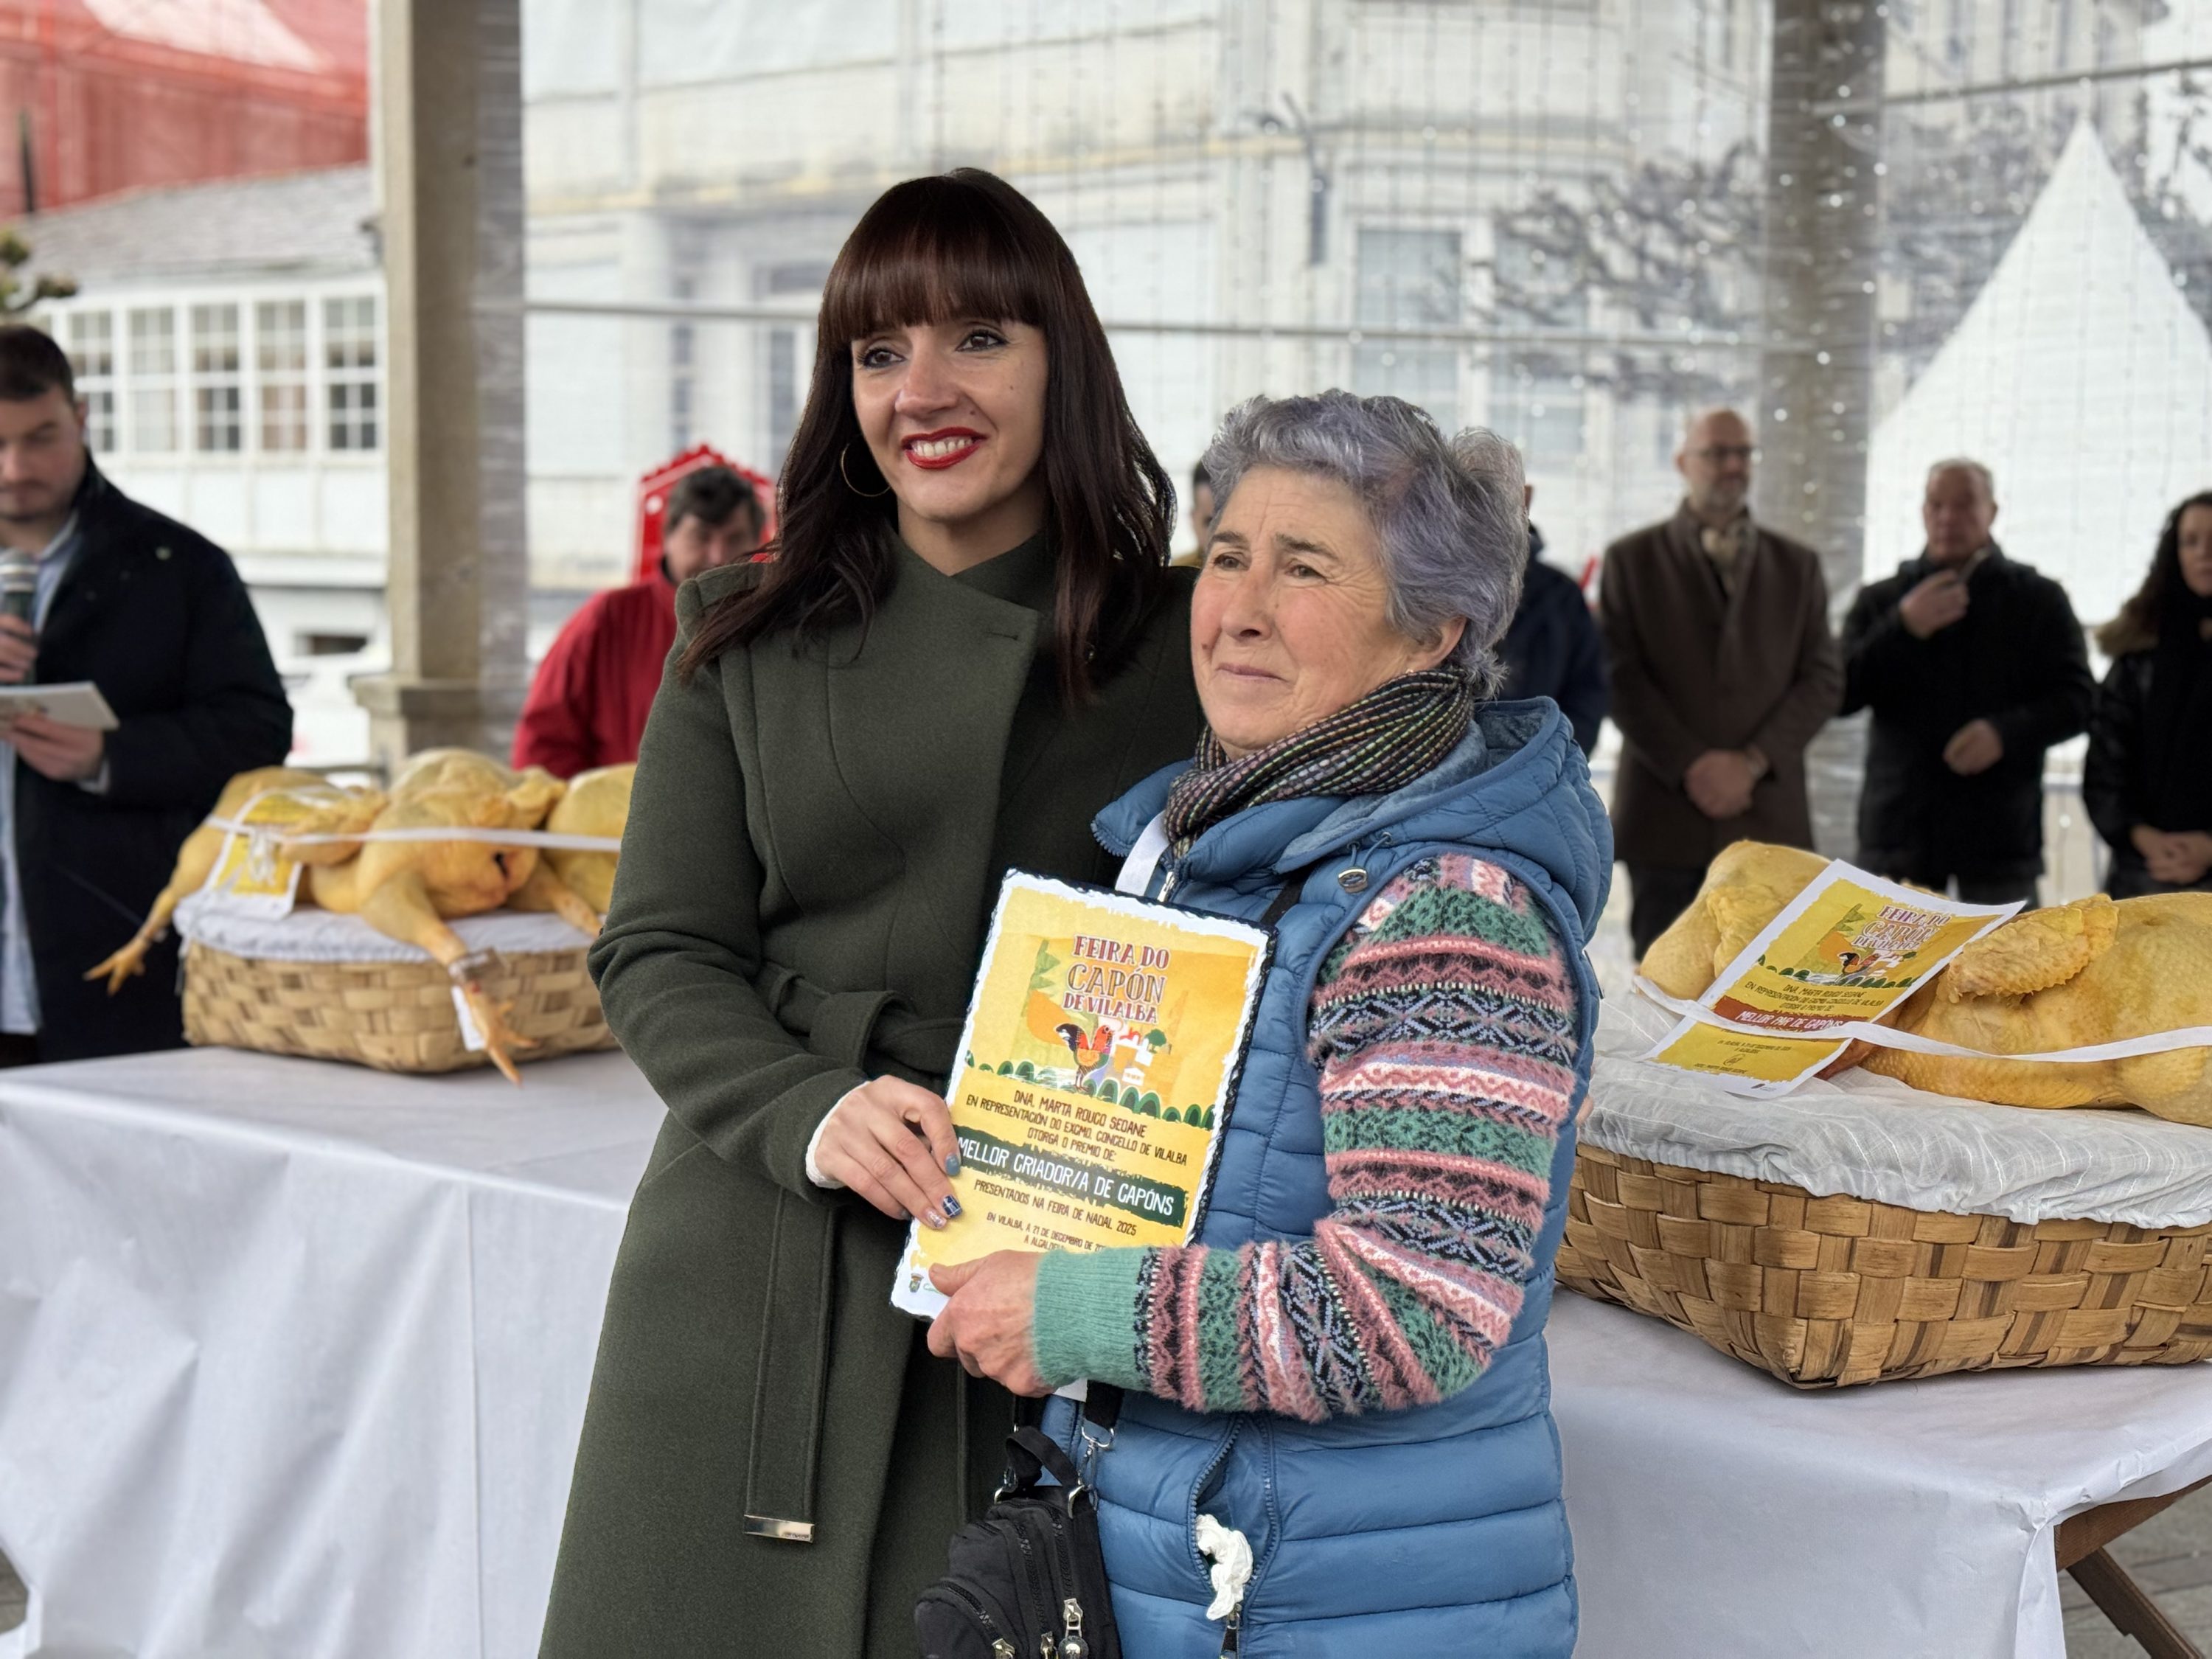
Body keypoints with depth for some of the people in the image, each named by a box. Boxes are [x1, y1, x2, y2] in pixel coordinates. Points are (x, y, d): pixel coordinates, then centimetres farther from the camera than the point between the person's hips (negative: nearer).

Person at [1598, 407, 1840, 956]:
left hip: (1767, 815, 1)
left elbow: (1823, 677, 7)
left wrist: (1753, 762, -7)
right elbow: (1620, 676, 0)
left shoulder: (1797, 566, 15)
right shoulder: (1632, 560, 8)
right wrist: (1690, 766, -10)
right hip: (1664, 815, -1)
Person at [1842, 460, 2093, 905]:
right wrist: (1902, 628, -12)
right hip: (1900, 828, 1)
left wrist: (2006, 731, -18)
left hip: (2000, 832, -1)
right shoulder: (1881, 600, 12)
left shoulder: (2038, 600, 8)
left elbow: (2076, 697, 1)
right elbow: (1841, 693, 2)